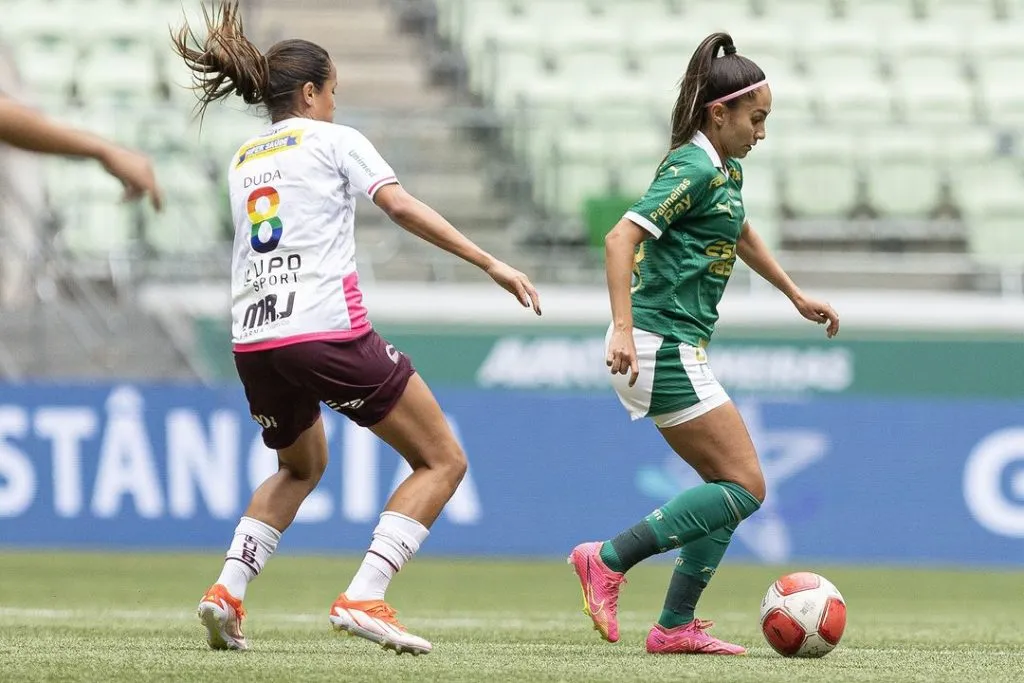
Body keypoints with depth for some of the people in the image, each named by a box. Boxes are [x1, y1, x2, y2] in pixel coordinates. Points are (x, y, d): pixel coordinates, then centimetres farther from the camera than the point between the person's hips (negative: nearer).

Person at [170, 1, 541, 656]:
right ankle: (364, 598, -14)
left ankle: (229, 589, 13)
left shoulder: (243, 161, 22)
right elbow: (402, 206, -8)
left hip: (253, 341, 7)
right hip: (327, 330, -7)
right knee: (443, 461, 2)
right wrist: (491, 264, -11)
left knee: (301, 466, 33)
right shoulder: (334, 140, 5)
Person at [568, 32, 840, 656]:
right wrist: (623, 328, -32)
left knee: (731, 489, 10)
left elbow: (739, 233, 38)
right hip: (664, 351, -10)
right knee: (745, 487, -10)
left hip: (678, 353, 10)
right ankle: (608, 560, -12)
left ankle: (676, 626, 9)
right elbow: (623, 236, -24)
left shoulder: (726, 171, 16)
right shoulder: (694, 170, -14)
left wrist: (796, 295, 43)